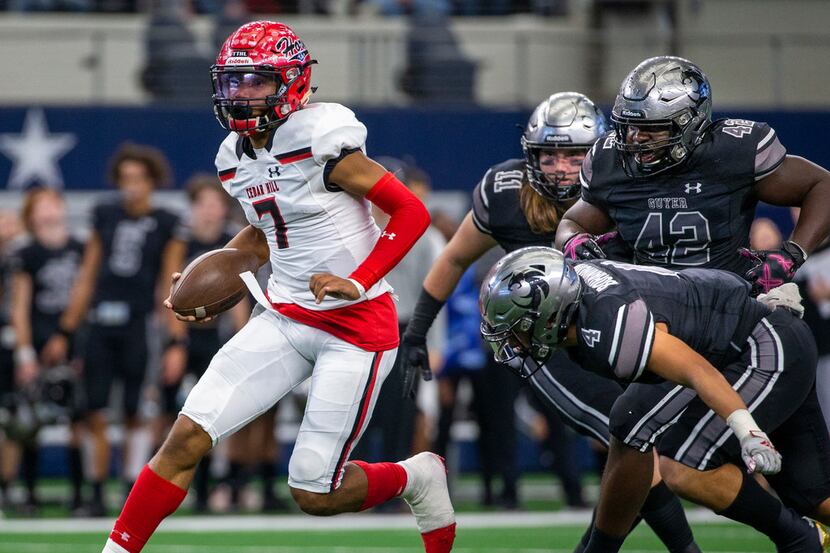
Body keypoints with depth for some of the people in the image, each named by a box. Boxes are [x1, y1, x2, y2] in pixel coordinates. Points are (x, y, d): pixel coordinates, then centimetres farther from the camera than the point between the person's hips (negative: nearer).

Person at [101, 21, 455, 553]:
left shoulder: (320, 140, -17)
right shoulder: (237, 157, 6)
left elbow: (412, 211, -14)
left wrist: (357, 282, -22)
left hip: (357, 325, -6)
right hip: (285, 318, 6)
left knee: (315, 495, -4)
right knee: (187, 436, -8)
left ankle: (416, 478, 25)